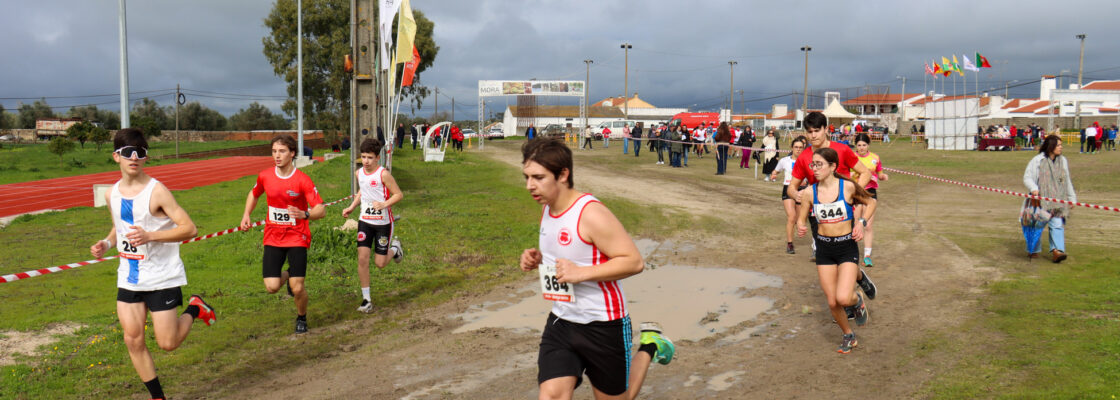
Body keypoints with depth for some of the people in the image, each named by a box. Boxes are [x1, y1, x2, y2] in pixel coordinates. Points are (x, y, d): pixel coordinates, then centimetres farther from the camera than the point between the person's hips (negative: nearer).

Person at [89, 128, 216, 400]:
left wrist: (150, 236, -30)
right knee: (133, 340, 4)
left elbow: (189, 228, -19)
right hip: (129, 278, 6)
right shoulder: (112, 194, 4)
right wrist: (107, 244, 2)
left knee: (168, 343, -2)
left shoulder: (156, 191, -16)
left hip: (162, 277, -6)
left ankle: (194, 309, 27)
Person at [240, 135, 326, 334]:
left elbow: (321, 210, -16)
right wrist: (246, 215, 9)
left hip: (297, 237, -3)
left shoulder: (302, 180, -12)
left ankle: (301, 318, 24)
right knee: (272, 286, -8)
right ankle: (287, 275, 29)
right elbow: (254, 194, 22)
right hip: (273, 238, 3)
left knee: (297, 288, -8)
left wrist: (305, 214, -36)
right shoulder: (265, 176, -1)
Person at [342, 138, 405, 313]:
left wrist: (384, 204, -29)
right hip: (364, 221, 5)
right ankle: (366, 300, 5)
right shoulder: (358, 173, 3)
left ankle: (394, 248, 36)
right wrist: (351, 207, 11)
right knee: (362, 259, -5)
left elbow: (399, 194, -14)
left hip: (383, 222, -4)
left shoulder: (383, 174, -16)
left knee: (380, 263, 1)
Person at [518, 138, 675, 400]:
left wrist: (581, 273, -30)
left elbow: (634, 262, -24)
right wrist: (538, 259, 0)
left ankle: (650, 347, 36)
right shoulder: (548, 209, 3)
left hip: (603, 325, -7)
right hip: (561, 321, 7)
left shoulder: (591, 214, -23)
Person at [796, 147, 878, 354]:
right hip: (824, 249, 3)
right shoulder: (810, 192, -2)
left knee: (843, 298, -19)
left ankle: (857, 300, 19)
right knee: (832, 302, 4)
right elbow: (801, 218, 9)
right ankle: (849, 336, 31)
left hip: (847, 246, -3)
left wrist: (861, 222, -7)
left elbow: (870, 202, 8)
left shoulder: (848, 186, -9)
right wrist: (800, 228, -14)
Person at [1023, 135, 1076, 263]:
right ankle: (1034, 250, 22)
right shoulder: (1037, 160, -4)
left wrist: (1072, 198, 22)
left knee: (1057, 224, -11)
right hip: (1040, 199, -3)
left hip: (1057, 200, 3)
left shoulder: (1063, 161, 13)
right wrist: (1033, 189, -26)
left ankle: (1057, 251, -17)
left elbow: (1067, 181, 21)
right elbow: (1027, 177, -7)